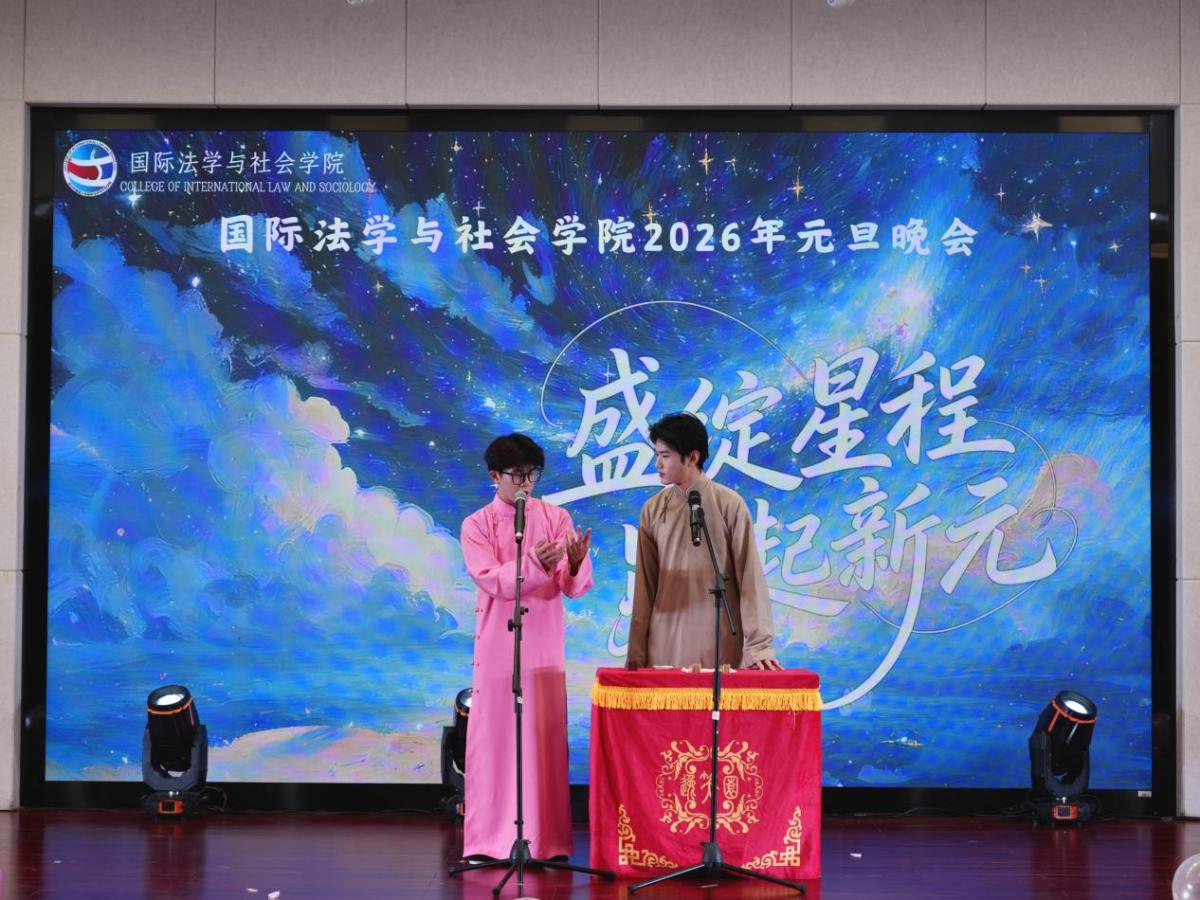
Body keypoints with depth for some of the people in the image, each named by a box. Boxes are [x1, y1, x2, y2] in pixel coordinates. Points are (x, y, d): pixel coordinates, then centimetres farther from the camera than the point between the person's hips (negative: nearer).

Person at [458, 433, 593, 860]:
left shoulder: (556, 518, 4)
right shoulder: (476, 526, 1)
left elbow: (573, 587, -4)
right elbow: (491, 581, -14)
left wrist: (576, 563, -27)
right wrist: (532, 563, -31)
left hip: (545, 649, 1)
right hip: (497, 649, -1)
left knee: (546, 740, 1)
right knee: (494, 740, 0)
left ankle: (547, 841, 6)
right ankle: (491, 840, 6)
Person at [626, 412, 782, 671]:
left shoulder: (729, 505, -4)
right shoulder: (653, 510, 6)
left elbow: (750, 578, -4)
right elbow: (645, 585, 8)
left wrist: (758, 646, -11)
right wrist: (636, 653, 5)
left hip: (720, 648, -3)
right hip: (665, 647, 3)